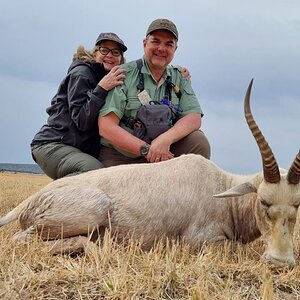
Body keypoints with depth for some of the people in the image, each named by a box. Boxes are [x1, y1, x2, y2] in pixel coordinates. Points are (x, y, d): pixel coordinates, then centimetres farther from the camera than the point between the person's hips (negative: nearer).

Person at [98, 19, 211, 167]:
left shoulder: (180, 78, 9)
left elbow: (194, 118, -2)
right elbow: (106, 127, -12)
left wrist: (166, 139, -22)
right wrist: (146, 149, -21)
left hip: (164, 153, 4)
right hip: (119, 158, -4)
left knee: (198, 141, -19)